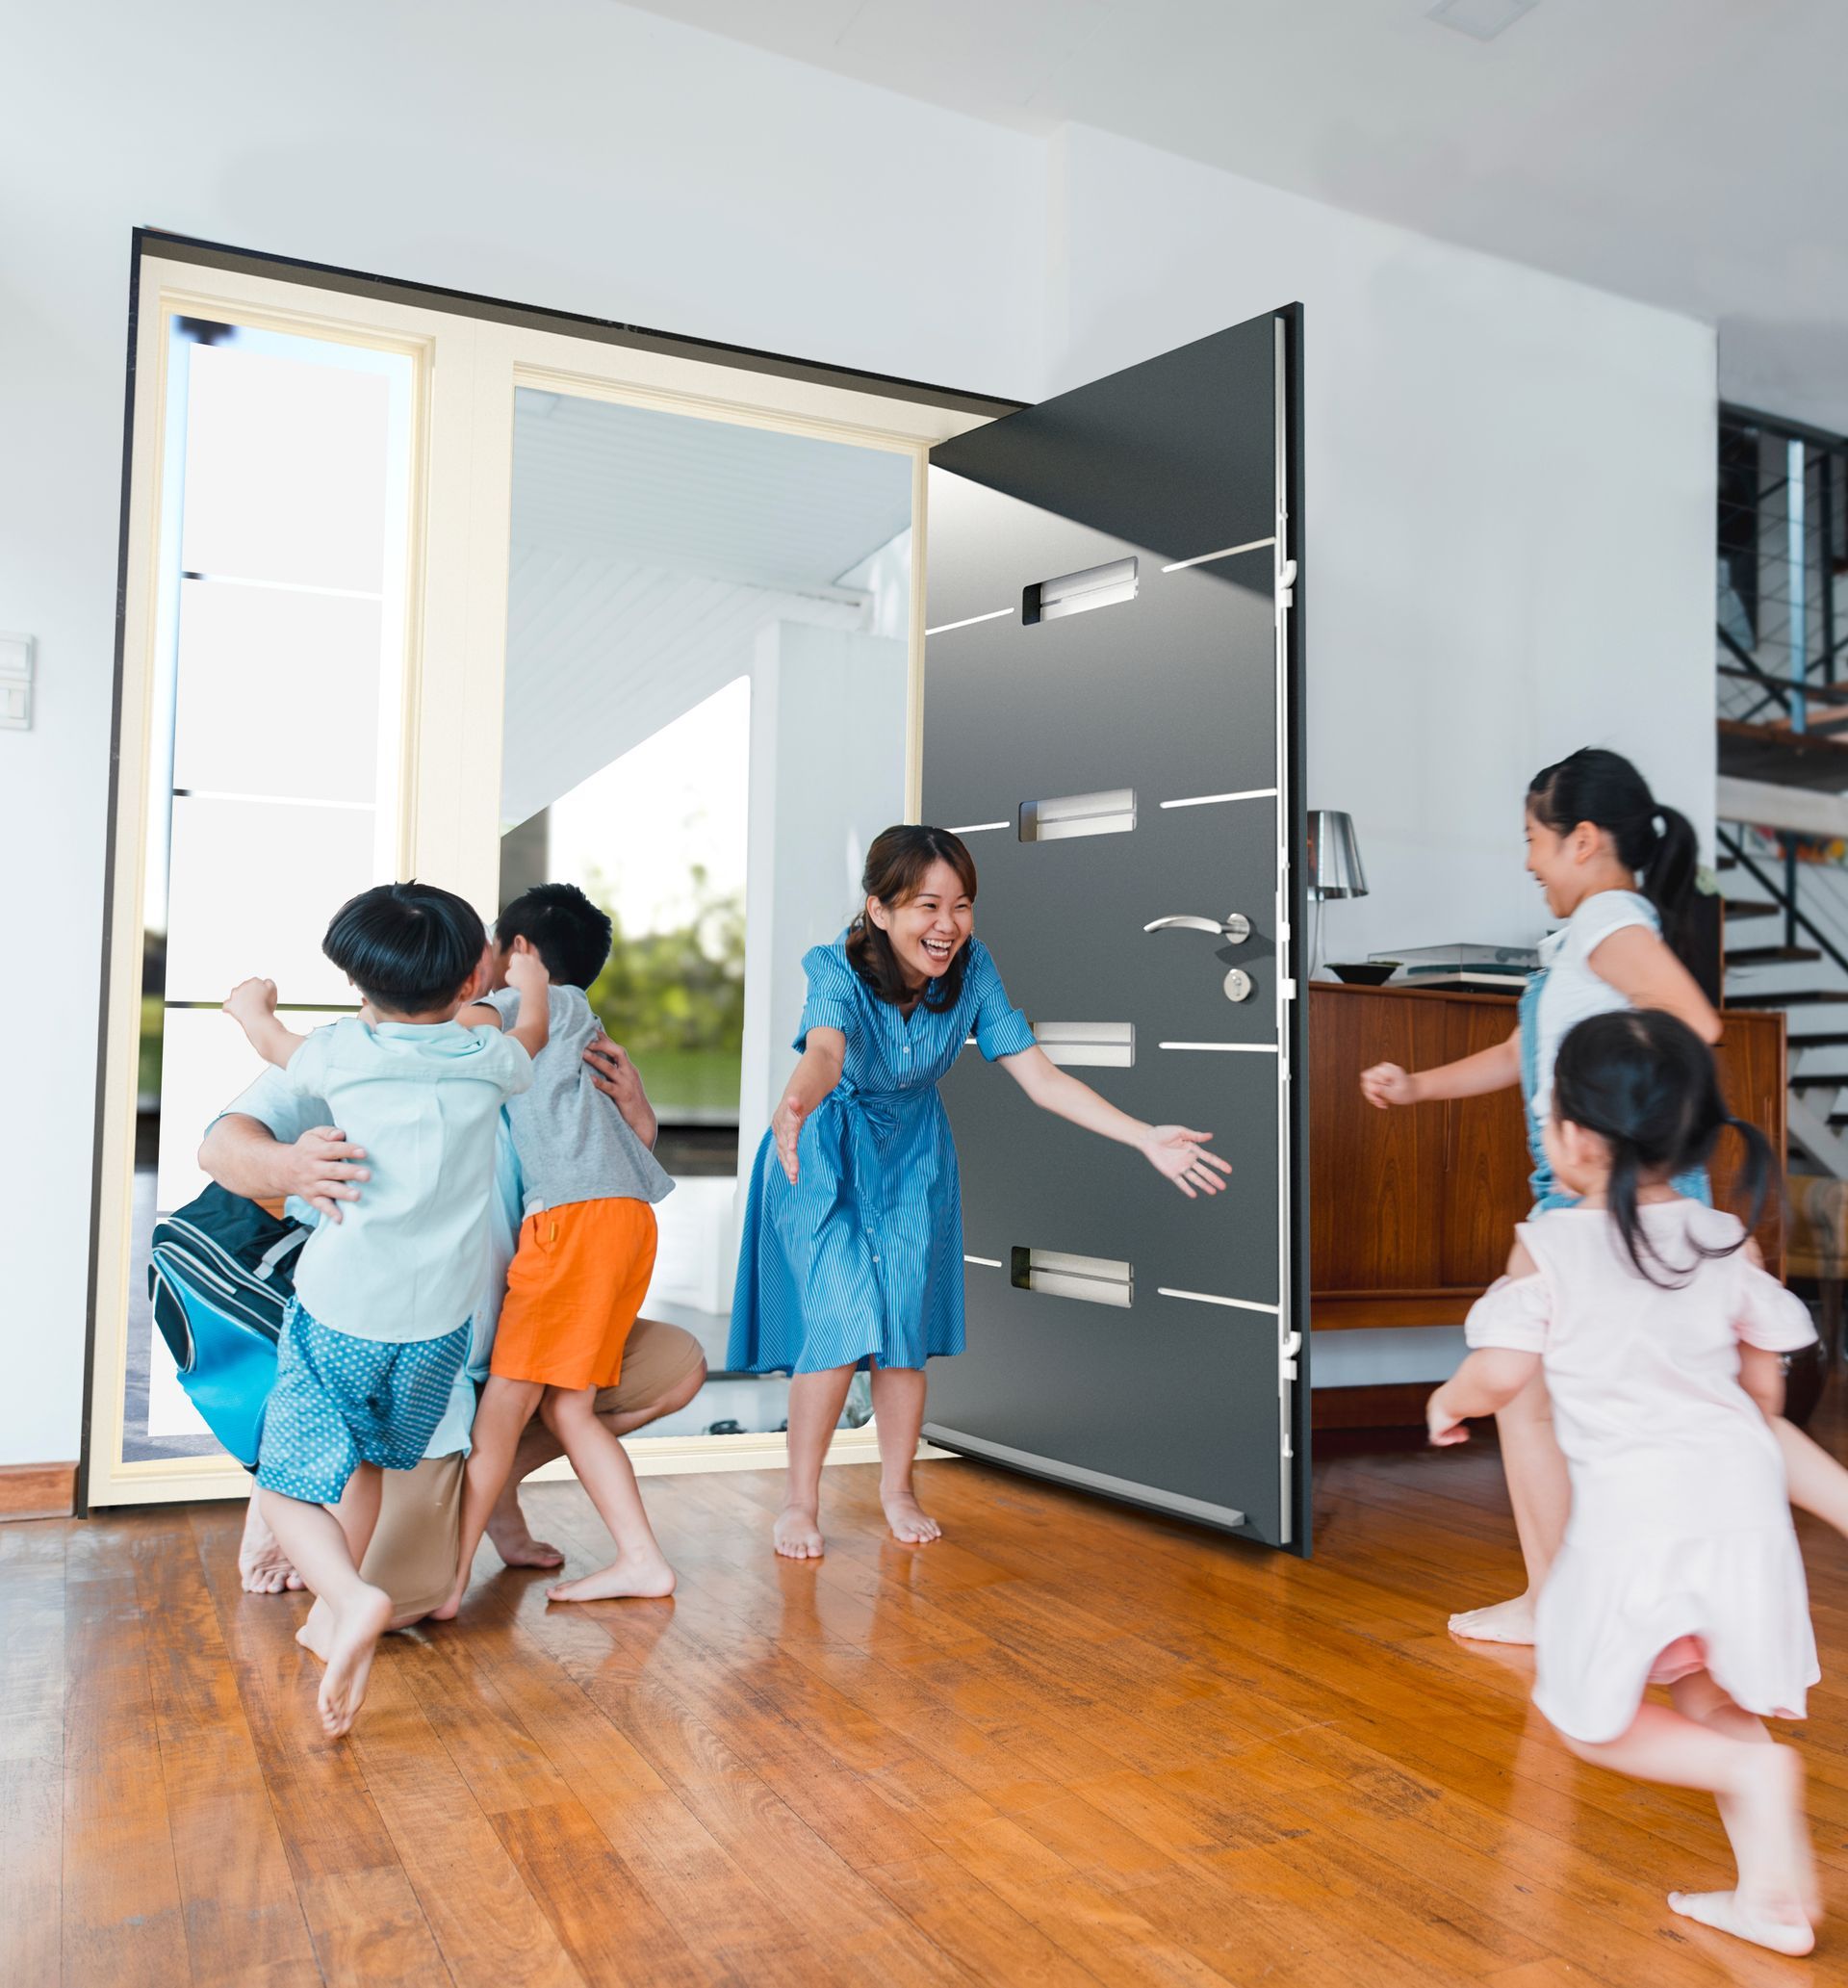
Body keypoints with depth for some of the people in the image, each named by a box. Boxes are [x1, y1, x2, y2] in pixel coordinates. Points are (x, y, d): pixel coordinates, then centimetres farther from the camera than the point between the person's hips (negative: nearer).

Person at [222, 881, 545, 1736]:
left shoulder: (342, 1050, -8)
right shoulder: (489, 1058, -3)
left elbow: (272, 1039, 14)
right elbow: (535, 1034, 22)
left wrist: (252, 1000, 36)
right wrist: (531, 984, 42)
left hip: (339, 1317, -3)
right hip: (438, 1322, 3)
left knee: (287, 1487, 6)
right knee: (366, 1458, 25)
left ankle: (352, 1599, -17)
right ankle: (335, 1611, 32)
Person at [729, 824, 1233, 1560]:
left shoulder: (972, 967, -20)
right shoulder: (840, 970, -30)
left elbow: (1038, 1074, -21)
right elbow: (825, 1051, -51)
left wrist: (1146, 1138, -30)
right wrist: (792, 1107, -75)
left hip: (914, 1155, 4)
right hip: (825, 1156, -3)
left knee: (906, 1324, 5)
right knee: (841, 1322, -11)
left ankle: (897, 1489, 26)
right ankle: (799, 1500, 9)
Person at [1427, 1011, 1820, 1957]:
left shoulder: (1548, 1247, -9)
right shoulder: (1726, 1242, 4)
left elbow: (1498, 1377, -12)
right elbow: (1767, 1384, 13)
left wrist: (1446, 1403, 11)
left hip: (1629, 1512, -5)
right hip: (1739, 1494, 5)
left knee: (1592, 1721, 12)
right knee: (1713, 1698, 23)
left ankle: (1752, 1772, -8)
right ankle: (1774, 1889, 17)